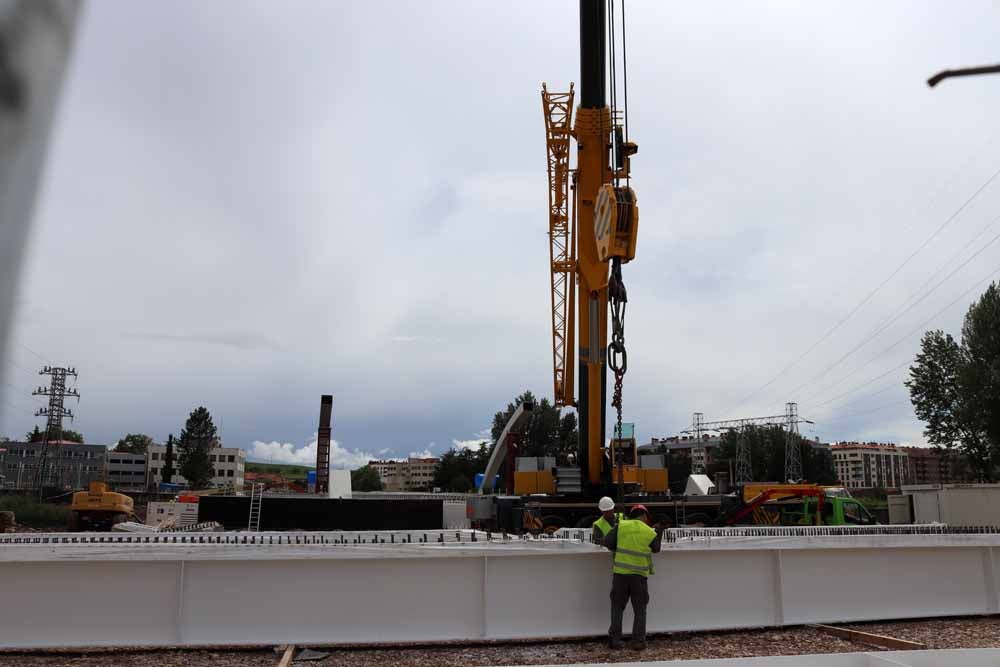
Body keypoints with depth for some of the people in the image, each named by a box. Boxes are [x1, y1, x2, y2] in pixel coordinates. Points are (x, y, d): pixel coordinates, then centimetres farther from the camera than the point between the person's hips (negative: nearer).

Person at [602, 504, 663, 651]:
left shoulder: (621, 526, -2)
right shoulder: (650, 532, -1)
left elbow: (607, 542, -5)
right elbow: (655, 549, 16)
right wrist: (659, 533, 29)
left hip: (620, 572, 1)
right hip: (639, 574, 0)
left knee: (617, 607, 12)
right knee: (640, 610, 13)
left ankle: (615, 639, 10)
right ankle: (638, 641, 11)